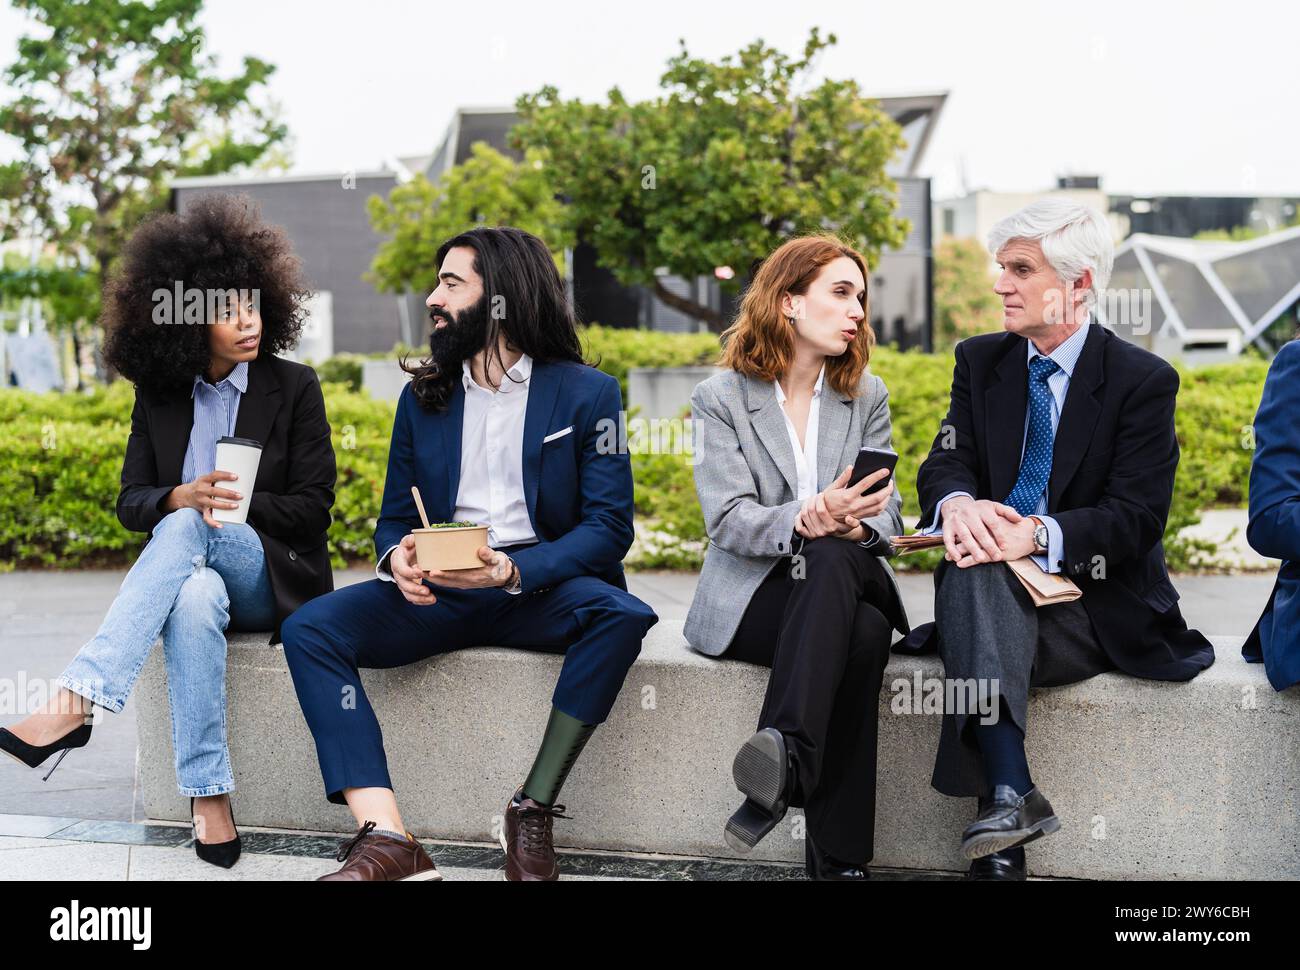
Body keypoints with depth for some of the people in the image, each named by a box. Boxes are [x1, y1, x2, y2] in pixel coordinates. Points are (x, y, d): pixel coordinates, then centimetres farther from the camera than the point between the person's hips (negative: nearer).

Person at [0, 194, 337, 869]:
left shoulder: (294, 388, 2)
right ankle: (209, 802, -41)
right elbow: (130, 502, 5)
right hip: (188, 574, 2)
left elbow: (313, 508, 0)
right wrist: (183, 497, -18)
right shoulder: (159, 396, 10)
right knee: (195, 599, -39)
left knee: (185, 532, -37)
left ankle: (74, 704, -49)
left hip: (273, 579, -2)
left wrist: (233, 504, -15)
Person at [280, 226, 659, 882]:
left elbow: (608, 526, -6)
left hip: (542, 585, -3)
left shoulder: (587, 394, 2)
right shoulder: (422, 398, 14)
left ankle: (534, 810, -28)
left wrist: (514, 570, -24)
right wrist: (397, 557, -12)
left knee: (621, 614, -36)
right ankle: (387, 840, -35)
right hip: (437, 593, 3)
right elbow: (394, 519, 15)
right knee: (310, 629, -22)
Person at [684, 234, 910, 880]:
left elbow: (886, 514, 4)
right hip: (750, 599, -3)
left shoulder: (867, 397, 14)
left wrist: (854, 523, -22)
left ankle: (786, 755, -50)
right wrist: (808, 518, -31)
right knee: (863, 633, -35)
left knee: (830, 559, -36)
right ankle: (839, 856, -42)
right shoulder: (722, 398, 1)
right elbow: (728, 521, -11)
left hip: (849, 575, 3)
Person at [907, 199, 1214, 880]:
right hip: (996, 595, 4)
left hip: (1096, 606, -3)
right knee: (973, 566, -33)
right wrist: (957, 504, -24)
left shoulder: (1143, 381, -2)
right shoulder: (980, 361, 12)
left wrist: (1039, 535, -29)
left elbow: (1138, 514, -12)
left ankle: (999, 805, -38)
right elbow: (945, 463, 2)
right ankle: (1010, 791, -45)